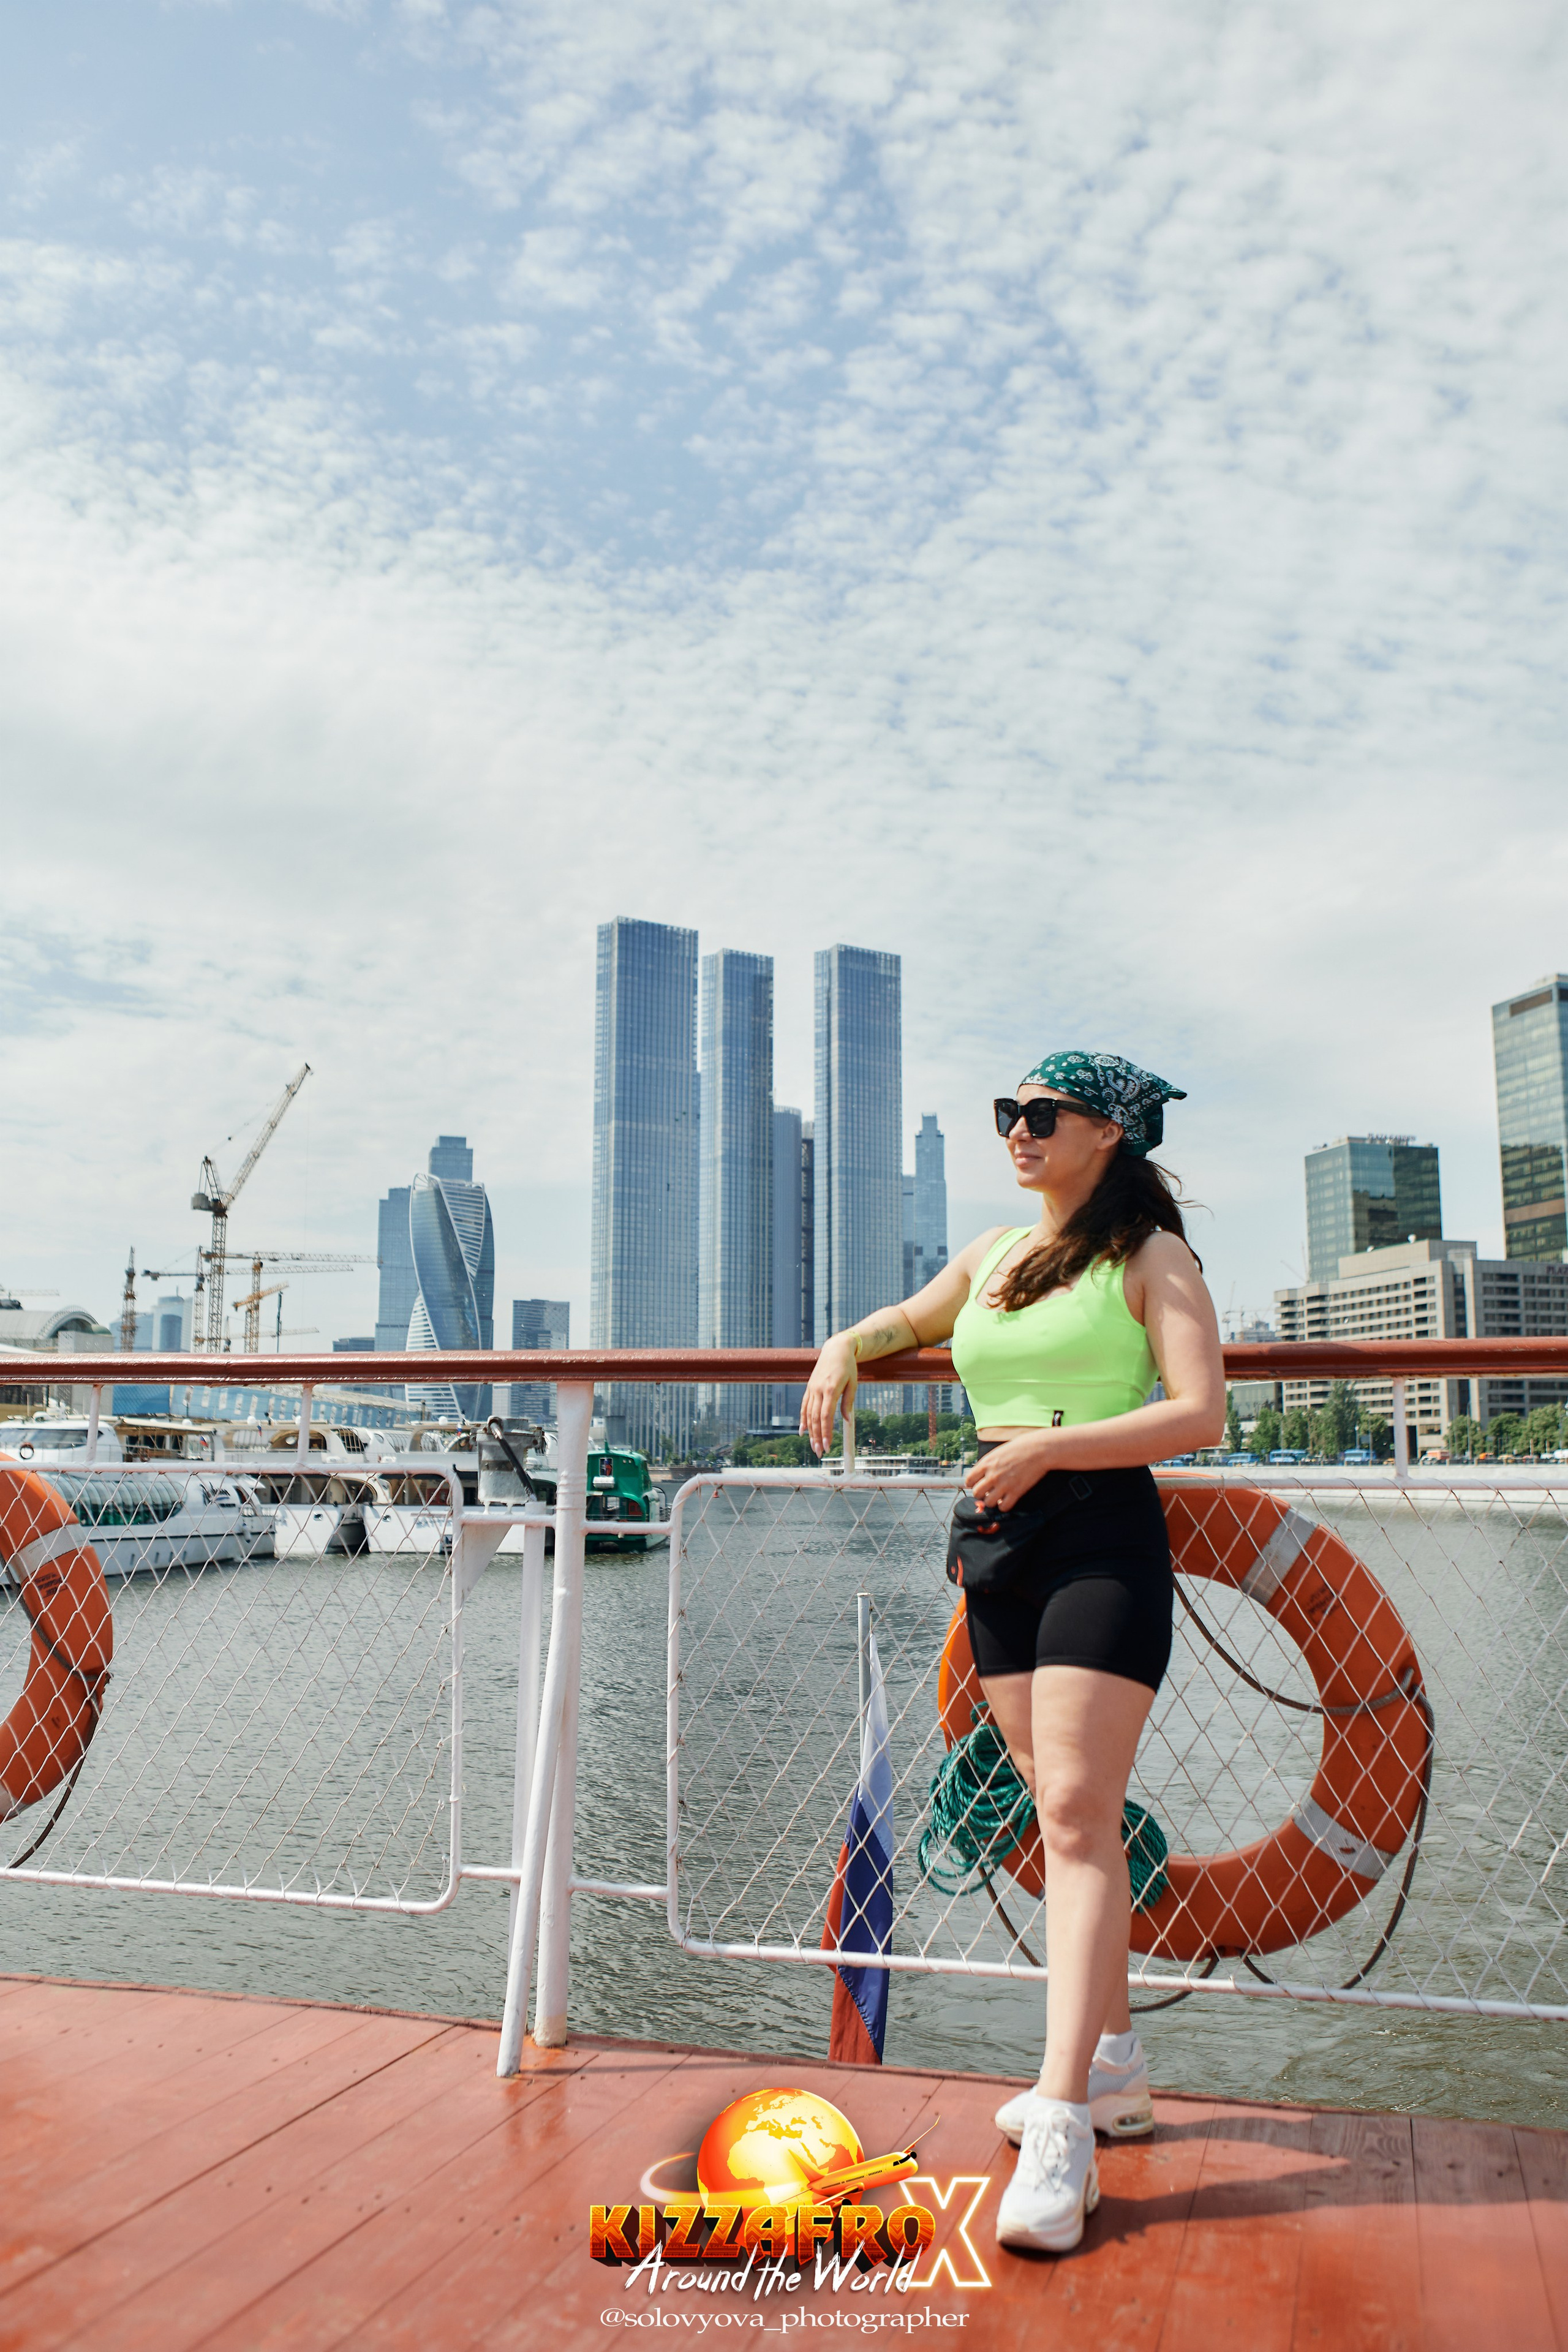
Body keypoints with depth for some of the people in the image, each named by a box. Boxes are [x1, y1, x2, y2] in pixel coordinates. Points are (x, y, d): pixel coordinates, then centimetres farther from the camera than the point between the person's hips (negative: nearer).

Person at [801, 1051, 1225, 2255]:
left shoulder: (1151, 1257, -2)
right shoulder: (993, 1253, 15)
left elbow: (1200, 1413, -13)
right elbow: (915, 1318, 33)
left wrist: (1047, 1445, -18)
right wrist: (847, 1348, 11)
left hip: (1103, 1534, -6)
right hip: (999, 1539, 6)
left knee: (1077, 1813, -12)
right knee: (1068, 1815, 12)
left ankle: (1061, 2124, -10)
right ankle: (1115, 2067, 25)